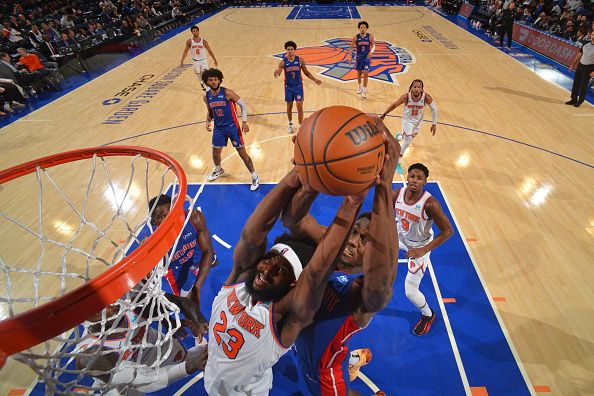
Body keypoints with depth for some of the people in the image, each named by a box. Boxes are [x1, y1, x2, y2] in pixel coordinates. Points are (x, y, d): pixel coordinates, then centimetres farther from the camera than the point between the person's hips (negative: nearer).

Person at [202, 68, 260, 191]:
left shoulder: (227, 93, -16)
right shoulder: (206, 96, 0)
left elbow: (243, 105, -10)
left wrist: (244, 122, -18)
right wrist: (208, 121, -4)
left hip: (232, 127, -5)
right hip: (218, 128, 5)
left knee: (242, 152, -4)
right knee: (215, 152, 14)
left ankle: (255, 177, 7)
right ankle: (218, 170, 46)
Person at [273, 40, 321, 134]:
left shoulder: (300, 60, -8)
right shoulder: (283, 62, -10)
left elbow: (306, 72, 2)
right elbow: (278, 73, -13)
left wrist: (315, 80, -6)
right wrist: (276, 73, -38)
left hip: (298, 86, -1)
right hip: (288, 87, 1)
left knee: (300, 107, -6)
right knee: (289, 106, 13)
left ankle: (301, 126, 5)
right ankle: (290, 124, 35)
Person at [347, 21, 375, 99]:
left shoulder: (370, 36, -7)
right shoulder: (356, 37, -6)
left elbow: (373, 45, 3)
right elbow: (351, 47, 0)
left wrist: (371, 52, -16)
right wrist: (350, 57, -9)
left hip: (367, 57, -2)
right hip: (359, 57, 2)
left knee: (365, 74, -10)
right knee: (359, 73, 13)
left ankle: (364, 91, -5)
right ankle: (360, 87, 37)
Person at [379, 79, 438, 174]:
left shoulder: (426, 97, -28)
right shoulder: (406, 97, -30)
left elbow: (434, 109, -13)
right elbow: (394, 105, -15)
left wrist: (434, 123, -11)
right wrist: (383, 115, -13)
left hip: (418, 121, 3)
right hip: (408, 120, -3)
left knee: (411, 137, 27)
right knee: (407, 141, -9)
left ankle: (400, 136, 65)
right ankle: (397, 162, 6)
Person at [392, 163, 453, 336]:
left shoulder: (429, 203, -34)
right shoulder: (397, 193, -18)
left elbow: (448, 231, -26)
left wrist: (423, 250, -30)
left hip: (419, 246, -5)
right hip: (401, 235, 5)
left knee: (410, 292, -2)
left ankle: (428, 316, 30)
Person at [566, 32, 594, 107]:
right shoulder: (585, 45, 5)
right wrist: (572, 65, 10)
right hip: (580, 66, 5)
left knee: (583, 85, 0)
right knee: (576, 83, 8)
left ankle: (580, 101, 11)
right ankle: (573, 99, 18)